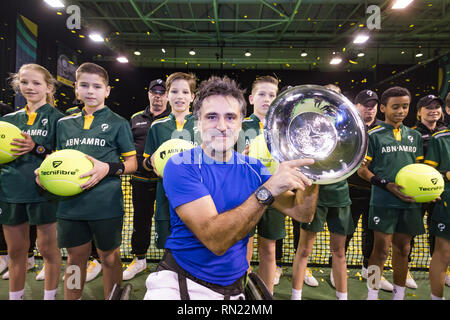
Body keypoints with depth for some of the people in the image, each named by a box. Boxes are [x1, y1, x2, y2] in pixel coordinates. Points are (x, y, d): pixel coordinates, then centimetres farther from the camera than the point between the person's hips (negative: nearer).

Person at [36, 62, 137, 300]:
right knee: (75, 257, 16)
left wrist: (108, 168, -19)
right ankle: (71, 298, 34)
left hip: (106, 205, -3)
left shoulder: (118, 123, -1)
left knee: (109, 257, 10)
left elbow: (132, 163, -2)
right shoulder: (64, 123, 11)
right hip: (70, 203, 4)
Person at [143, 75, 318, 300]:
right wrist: (268, 189, -31)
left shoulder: (252, 168, 1)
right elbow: (215, 240, -24)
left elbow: (299, 211, -2)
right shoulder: (181, 166, -15)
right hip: (180, 281, -6)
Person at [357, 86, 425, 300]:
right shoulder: (373, 135, -3)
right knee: (381, 249, -3)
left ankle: (398, 294, 30)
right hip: (383, 202, -5)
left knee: (402, 249, 14)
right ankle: (372, 294, 11)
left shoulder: (414, 136, 13)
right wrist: (387, 185, -16)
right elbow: (362, 169, -5)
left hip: (409, 201, 5)